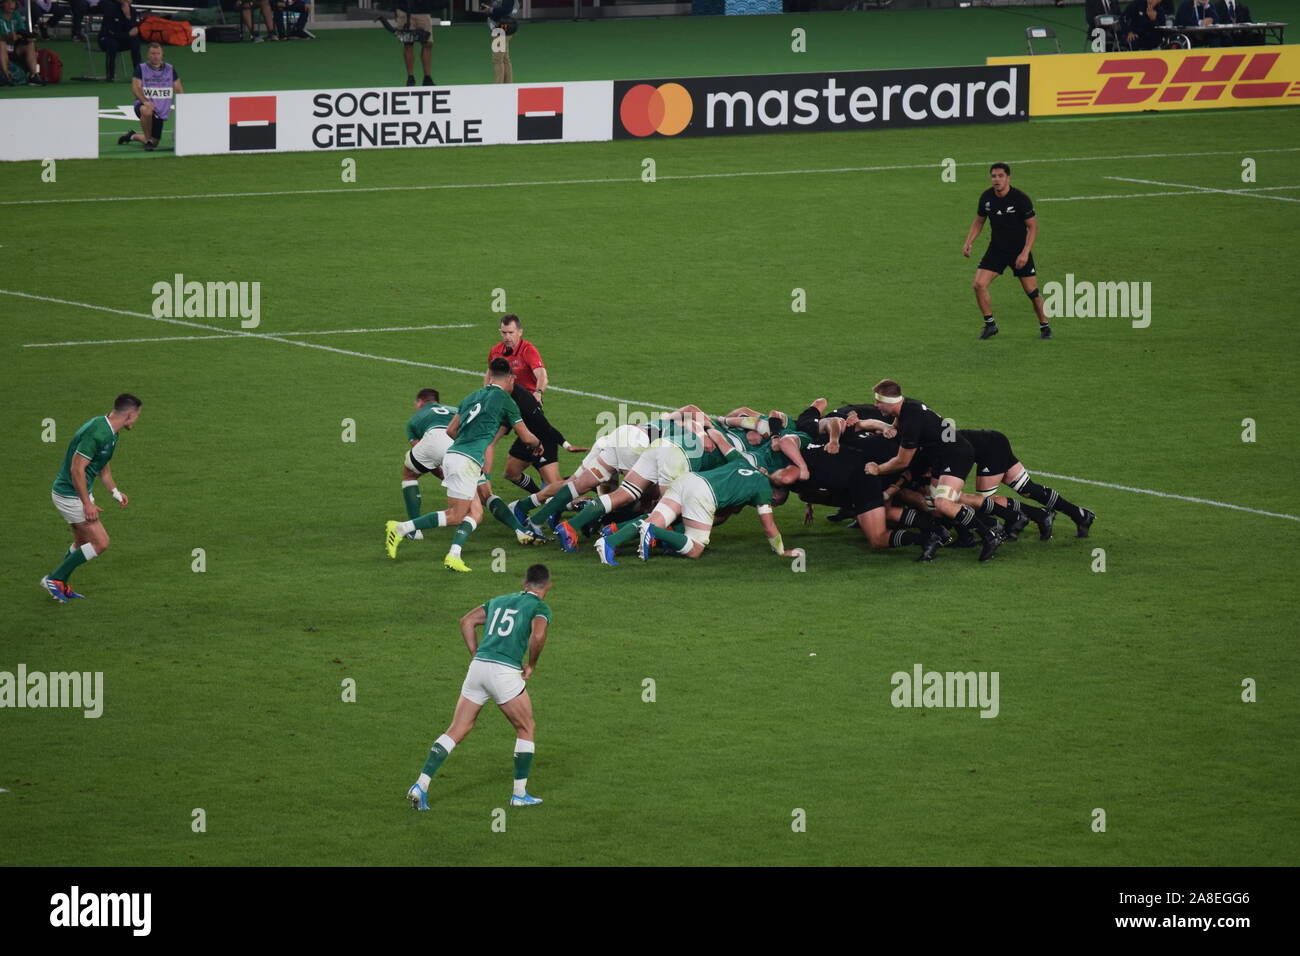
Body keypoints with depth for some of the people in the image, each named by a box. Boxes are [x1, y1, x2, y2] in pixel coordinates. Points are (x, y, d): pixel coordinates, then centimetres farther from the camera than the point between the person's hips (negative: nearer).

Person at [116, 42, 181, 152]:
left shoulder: (170, 69, 8)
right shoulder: (141, 69, -2)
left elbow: (178, 89, 9)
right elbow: (136, 87, -12)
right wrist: (145, 101, -30)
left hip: (161, 112, 4)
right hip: (144, 104, -4)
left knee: (154, 142, 3)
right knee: (147, 111, -42)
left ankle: (133, 136, 37)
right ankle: (148, 141, -20)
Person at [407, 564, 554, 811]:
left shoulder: (500, 601, 23)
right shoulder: (540, 607, 4)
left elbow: (467, 621, 18)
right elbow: (538, 636, -15)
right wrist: (531, 666, 0)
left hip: (478, 666, 5)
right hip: (505, 671, -5)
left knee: (457, 730, 8)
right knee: (527, 729, 14)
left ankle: (421, 785, -2)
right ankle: (519, 794, 15)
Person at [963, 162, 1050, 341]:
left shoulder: (1021, 199, -18)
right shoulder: (986, 197, -4)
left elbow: (1033, 226, -12)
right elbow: (978, 221, 11)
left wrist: (1025, 253, -20)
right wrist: (968, 243, -3)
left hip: (1019, 250, -4)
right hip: (996, 249, 4)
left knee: (1032, 291, -3)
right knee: (978, 285, -12)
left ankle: (1044, 326, 19)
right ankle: (990, 324, 4)